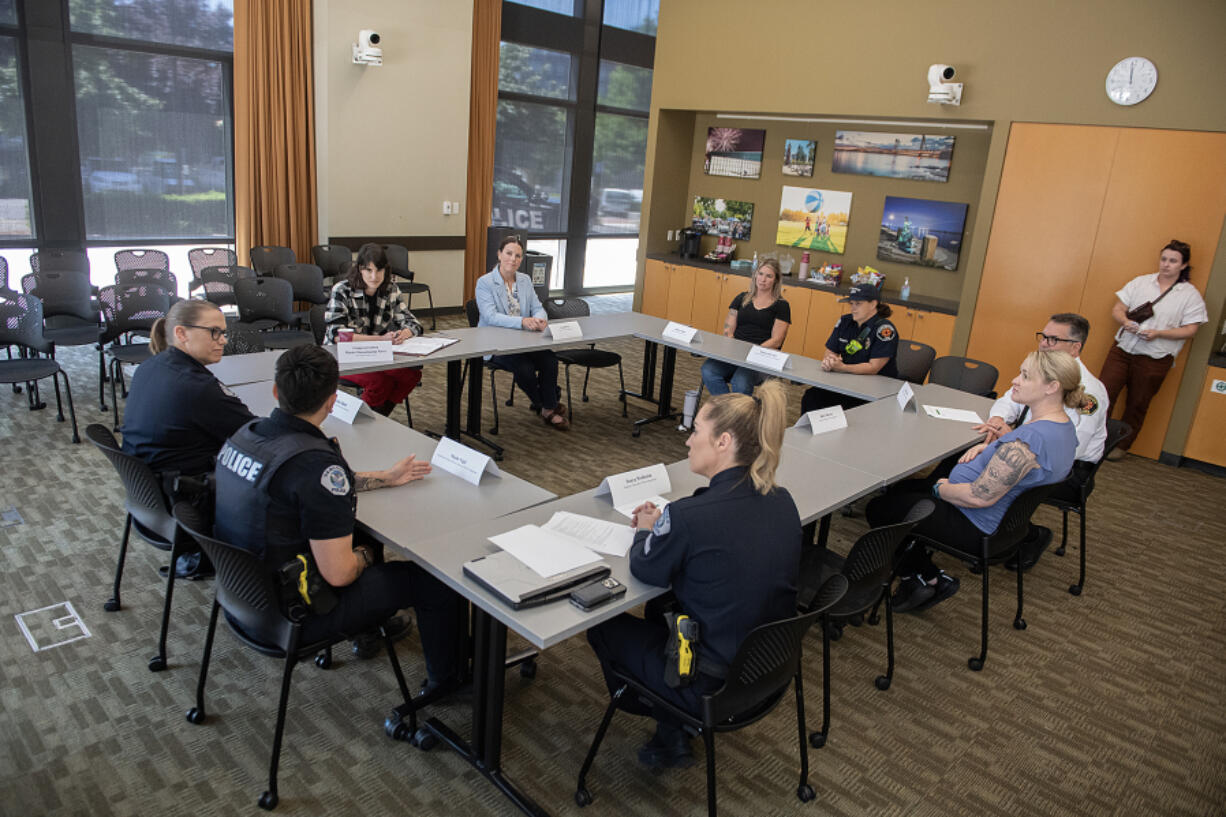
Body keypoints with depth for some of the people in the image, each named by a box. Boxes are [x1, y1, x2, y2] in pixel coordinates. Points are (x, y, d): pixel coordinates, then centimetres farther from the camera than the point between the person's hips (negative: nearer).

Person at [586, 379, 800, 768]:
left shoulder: (689, 516, -28)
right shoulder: (783, 502, -6)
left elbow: (645, 570, -9)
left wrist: (646, 531, 10)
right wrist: (664, 523, 6)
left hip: (712, 687, -7)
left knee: (603, 626, 17)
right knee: (661, 605, 29)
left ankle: (670, 732, 27)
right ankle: (675, 726, 31)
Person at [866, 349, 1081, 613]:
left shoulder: (1031, 438, -32)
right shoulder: (1064, 426, 0)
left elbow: (980, 497, -30)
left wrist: (941, 488, -11)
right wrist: (988, 447, 2)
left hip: (975, 527, -10)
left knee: (878, 509, 0)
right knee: (901, 489, 22)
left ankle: (929, 579, 13)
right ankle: (921, 574, 21)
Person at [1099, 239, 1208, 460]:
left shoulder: (1191, 295, 0)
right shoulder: (1140, 282, 7)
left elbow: (1190, 330, -5)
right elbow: (1117, 309, 8)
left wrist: (1158, 333, -18)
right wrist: (1125, 321, -14)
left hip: (1154, 359, -2)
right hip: (1123, 350, 2)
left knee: (1137, 405, 8)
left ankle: (1121, 446, 22)